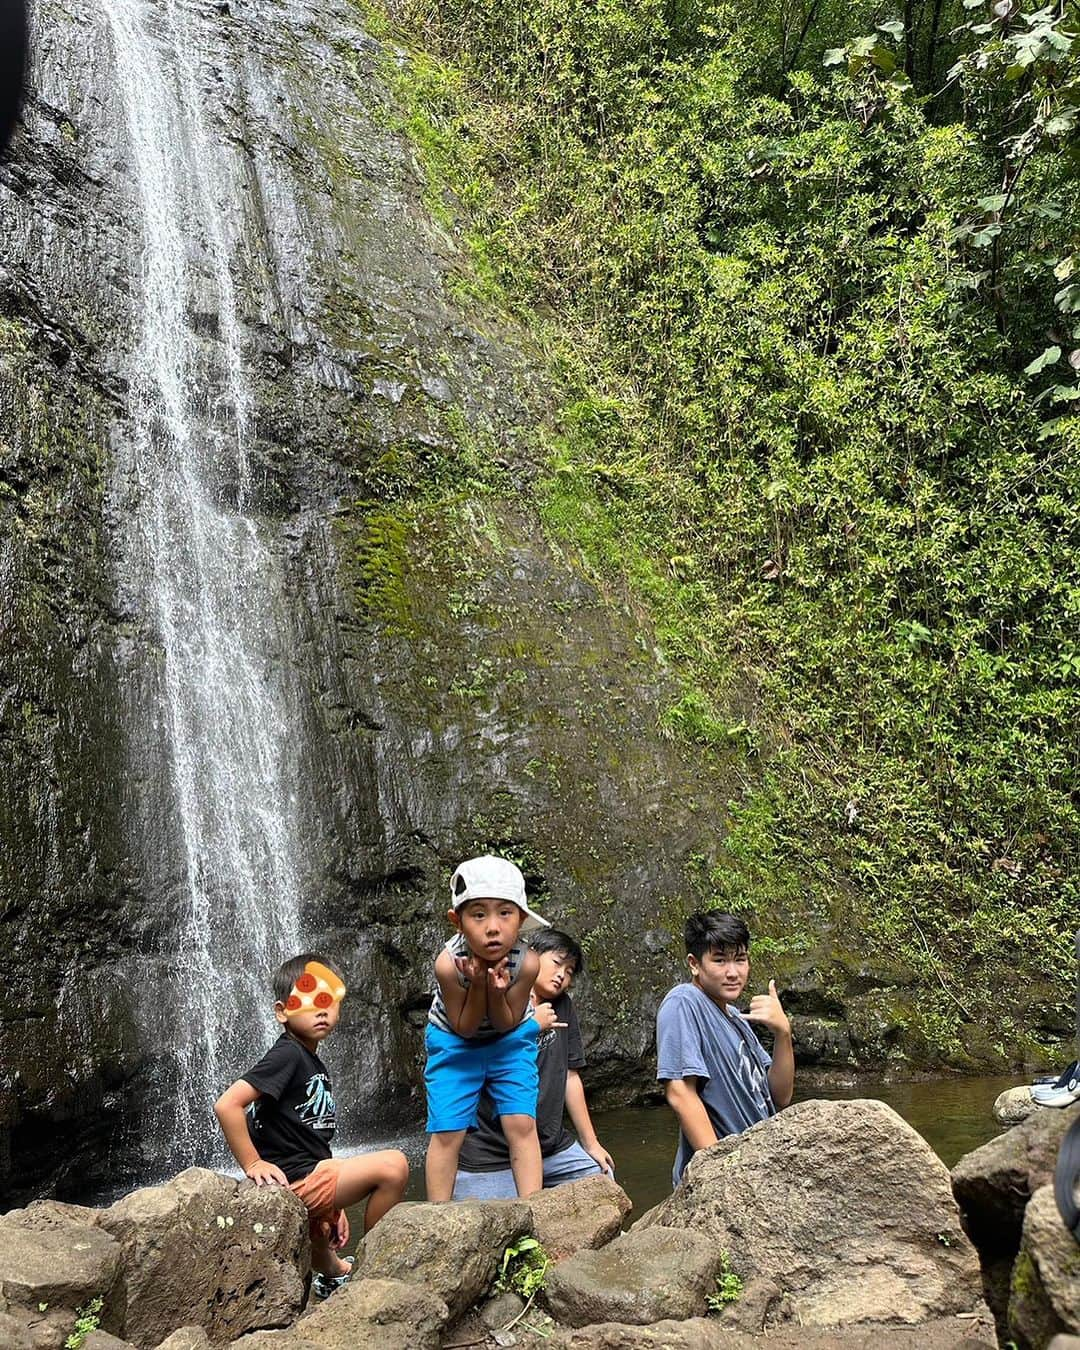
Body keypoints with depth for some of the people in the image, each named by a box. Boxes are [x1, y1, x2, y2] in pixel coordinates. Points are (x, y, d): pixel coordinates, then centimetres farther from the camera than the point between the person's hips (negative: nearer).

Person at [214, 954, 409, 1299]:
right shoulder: (287, 1055, -16)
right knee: (393, 1165, -18)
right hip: (293, 1180, -10)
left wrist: (335, 1204, 18)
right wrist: (253, 1164, -19)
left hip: (311, 1180, 10)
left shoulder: (313, 1064, 12)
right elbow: (226, 1105, -25)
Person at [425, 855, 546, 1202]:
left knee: (522, 1125, -7)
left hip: (510, 1041, 1)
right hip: (454, 1042, -1)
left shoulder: (526, 962, -30)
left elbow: (506, 1023, -17)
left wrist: (497, 991, -36)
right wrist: (478, 985, -36)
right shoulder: (449, 963, -33)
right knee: (446, 1132, -1)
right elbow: (464, 1028, -20)